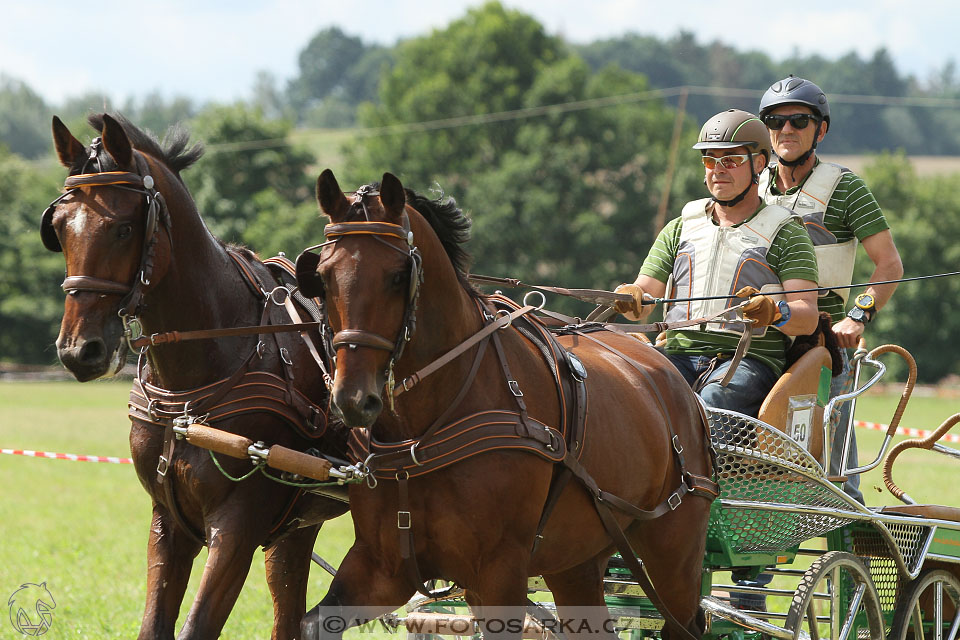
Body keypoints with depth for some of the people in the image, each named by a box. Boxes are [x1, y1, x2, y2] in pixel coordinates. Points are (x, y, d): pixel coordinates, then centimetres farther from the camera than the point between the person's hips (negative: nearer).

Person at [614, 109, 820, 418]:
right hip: (679, 355, 3)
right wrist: (630, 298, -10)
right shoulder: (681, 228, 23)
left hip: (750, 360, -3)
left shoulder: (785, 234, 10)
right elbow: (643, 301, 16)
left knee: (711, 403, -38)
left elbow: (807, 317, -2)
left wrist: (775, 312, -26)